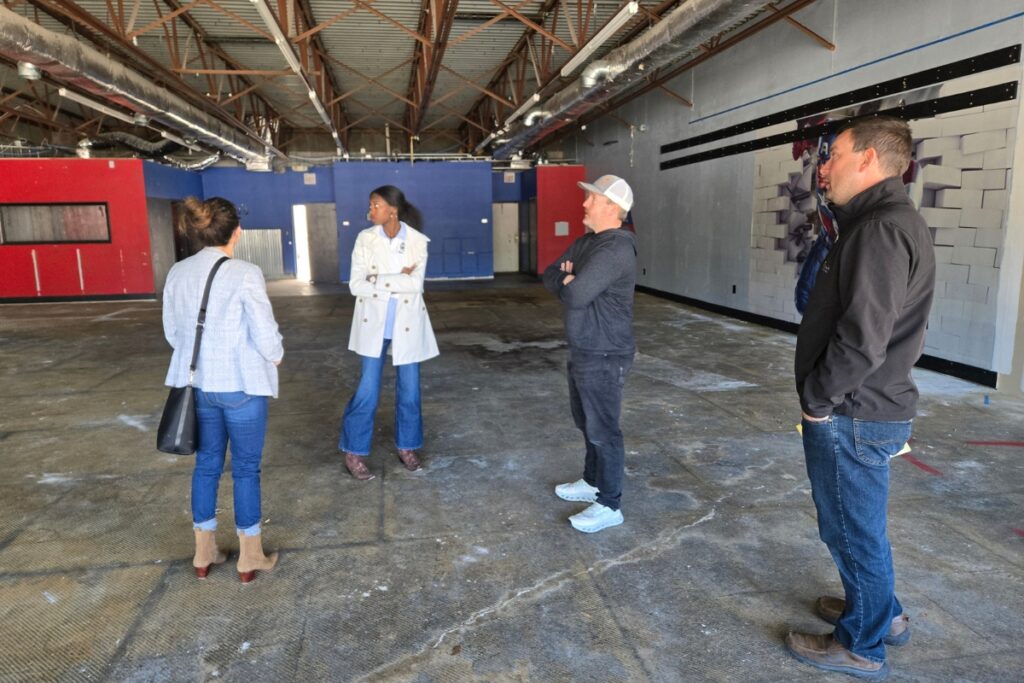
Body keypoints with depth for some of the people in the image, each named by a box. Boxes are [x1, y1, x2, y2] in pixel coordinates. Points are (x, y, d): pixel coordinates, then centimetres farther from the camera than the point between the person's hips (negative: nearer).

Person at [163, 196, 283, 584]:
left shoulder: (177, 273, 1)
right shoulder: (244, 274, -18)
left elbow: (172, 333, 9)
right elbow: (265, 334, -16)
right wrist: (276, 358, 4)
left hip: (197, 384, 5)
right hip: (241, 385, -5)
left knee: (206, 463, 18)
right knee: (246, 468, 8)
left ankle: (204, 554, 32)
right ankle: (250, 558, 22)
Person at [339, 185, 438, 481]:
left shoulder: (418, 241, -5)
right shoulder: (365, 239, -5)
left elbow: (416, 284, -15)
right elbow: (356, 285, -10)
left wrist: (379, 280, -17)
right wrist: (398, 280, -14)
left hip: (407, 323, 1)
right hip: (374, 323, -1)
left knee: (409, 390, 10)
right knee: (367, 391, 0)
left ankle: (406, 446, 28)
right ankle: (354, 453, 15)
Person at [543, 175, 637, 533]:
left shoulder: (614, 251, -22)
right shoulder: (586, 242, 11)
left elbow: (575, 296, -28)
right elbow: (550, 276, 13)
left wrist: (566, 284, -5)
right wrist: (569, 281, -9)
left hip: (604, 357, -10)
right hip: (583, 351, 10)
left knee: (603, 430, 0)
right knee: (587, 422, 21)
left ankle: (609, 505, 13)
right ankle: (592, 483, 38)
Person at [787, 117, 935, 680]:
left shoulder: (881, 230, -22)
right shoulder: (885, 223, 12)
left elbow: (862, 340, -29)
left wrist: (817, 397, -14)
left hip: (853, 414, -10)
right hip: (868, 407, 10)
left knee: (852, 528, 7)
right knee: (858, 523, 24)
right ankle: (880, 612, 43)